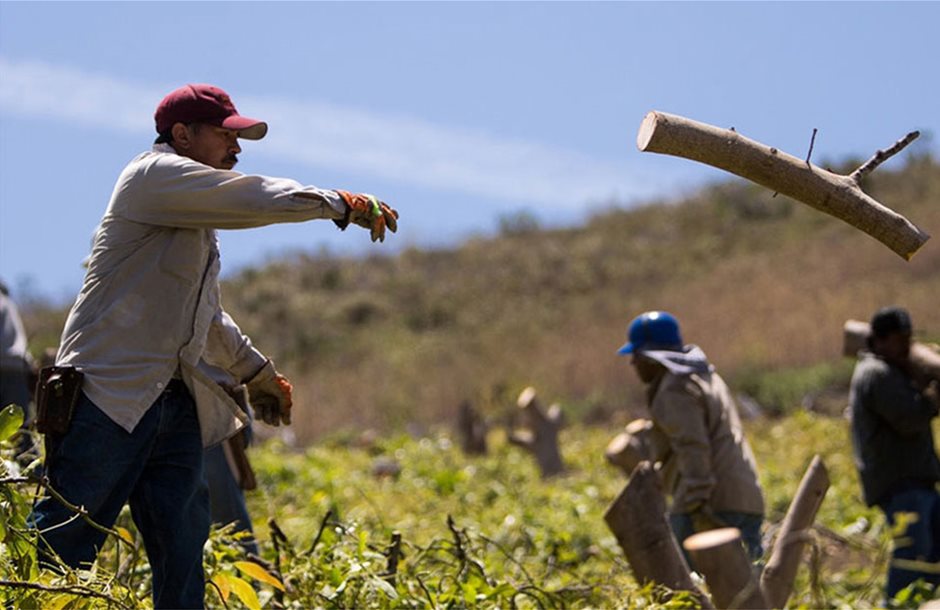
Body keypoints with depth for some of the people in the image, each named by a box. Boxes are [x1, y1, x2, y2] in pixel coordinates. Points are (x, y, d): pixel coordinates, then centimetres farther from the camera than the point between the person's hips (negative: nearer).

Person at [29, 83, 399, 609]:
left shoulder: (199, 214, 23)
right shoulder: (155, 175, -5)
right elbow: (261, 200, -14)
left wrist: (257, 371, 42)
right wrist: (345, 205, -2)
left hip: (177, 406, 9)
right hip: (111, 393, -9)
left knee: (183, 552, 2)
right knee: (61, 543, -10)